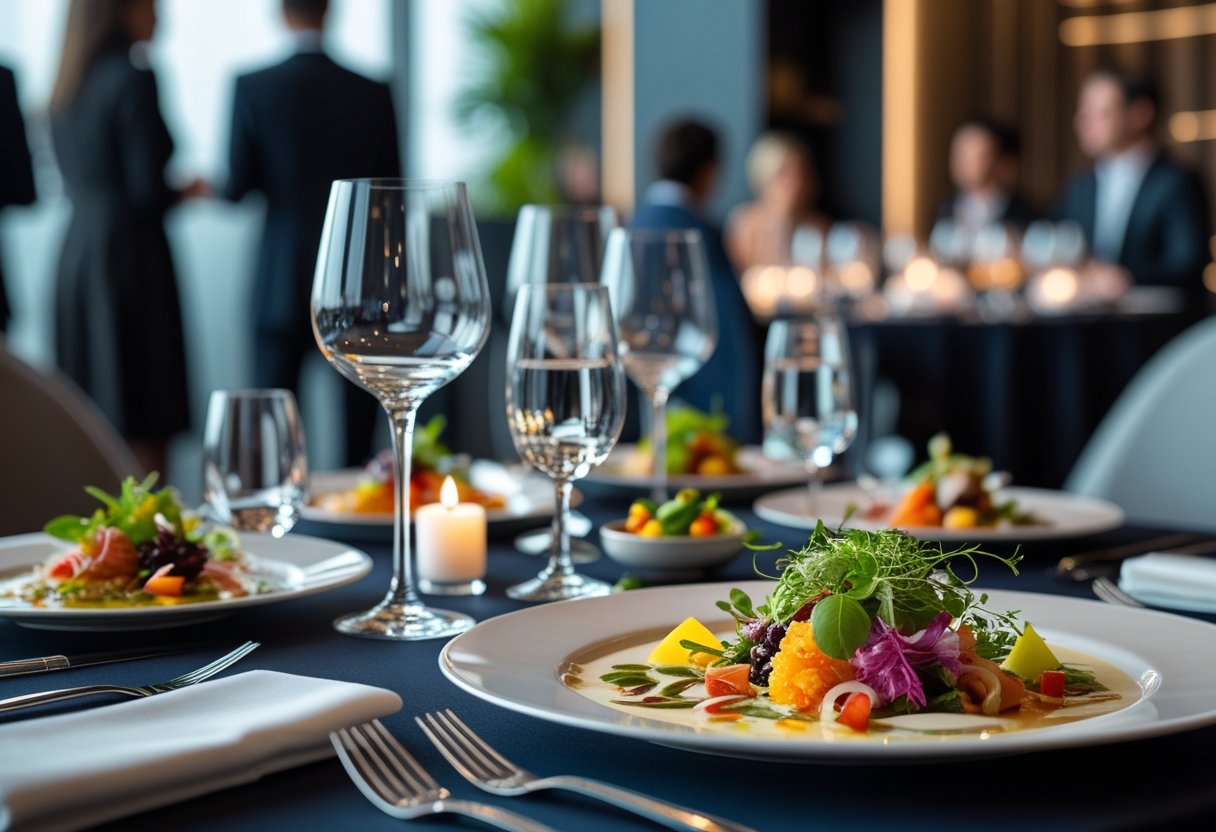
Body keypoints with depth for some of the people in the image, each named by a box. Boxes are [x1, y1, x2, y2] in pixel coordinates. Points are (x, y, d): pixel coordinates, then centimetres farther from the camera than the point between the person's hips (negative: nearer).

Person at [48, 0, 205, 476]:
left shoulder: (67, 85, 12)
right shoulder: (133, 80, -12)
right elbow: (147, 193, -16)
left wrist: (171, 190, 18)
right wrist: (187, 192, 3)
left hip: (77, 255, 8)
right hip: (129, 255, -8)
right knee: (144, 432, -4)